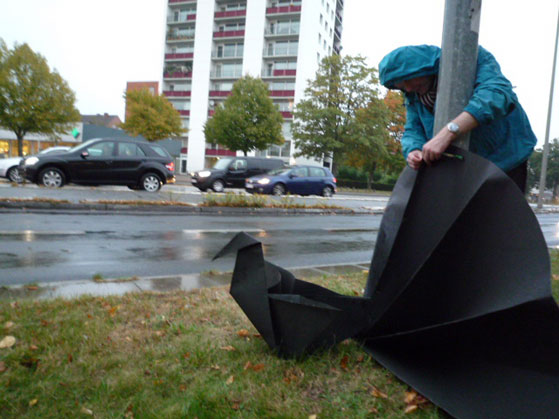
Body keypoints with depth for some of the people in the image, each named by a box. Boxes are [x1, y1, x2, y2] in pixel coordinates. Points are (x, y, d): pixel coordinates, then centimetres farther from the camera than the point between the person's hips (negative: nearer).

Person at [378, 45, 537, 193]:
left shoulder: (472, 56, -20)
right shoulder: (413, 95, -2)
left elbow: (499, 94, -37)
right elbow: (413, 131, -7)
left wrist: (449, 132, -49)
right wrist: (413, 151, -33)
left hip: (505, 157, -5)